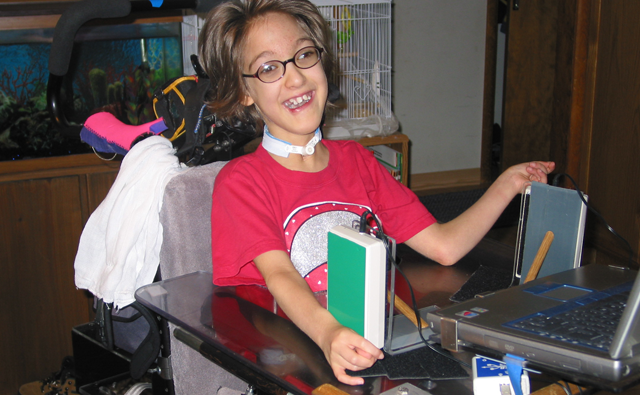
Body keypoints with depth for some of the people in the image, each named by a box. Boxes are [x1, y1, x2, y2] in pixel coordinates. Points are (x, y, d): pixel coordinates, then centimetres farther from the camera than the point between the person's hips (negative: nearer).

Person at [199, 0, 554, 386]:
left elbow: (443, 245, 8)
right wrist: (328, 334, -40)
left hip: (371, 343, 4)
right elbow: (279, 275, -21)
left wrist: (506, 185, 2)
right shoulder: (241, 180, -5)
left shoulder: (356, 161, 11)